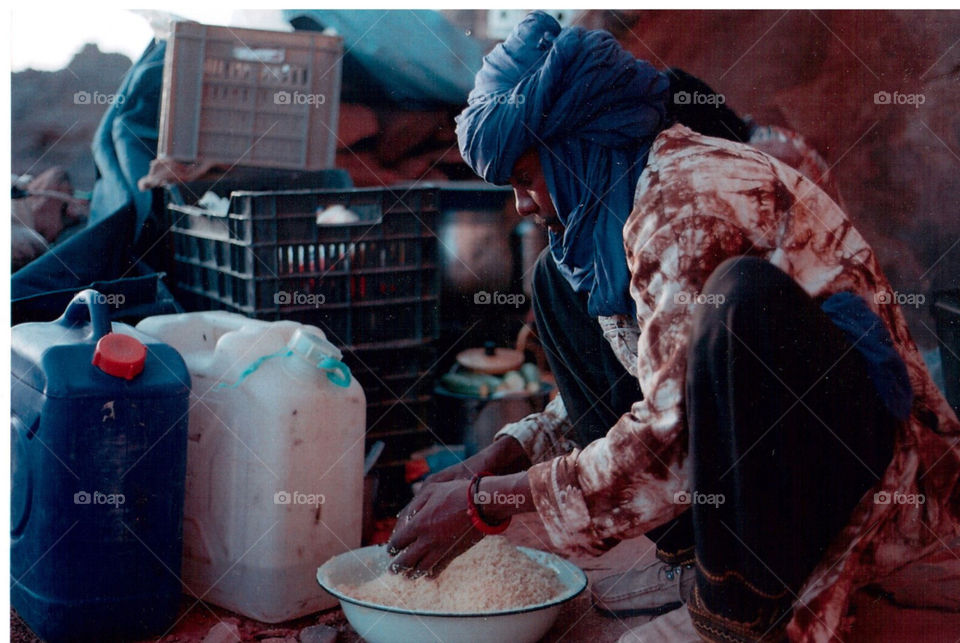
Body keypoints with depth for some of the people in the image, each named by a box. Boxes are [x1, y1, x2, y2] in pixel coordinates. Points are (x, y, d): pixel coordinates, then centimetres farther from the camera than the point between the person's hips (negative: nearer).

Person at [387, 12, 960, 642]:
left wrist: (486, 503, -19)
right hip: (753, 436, 9)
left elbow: (672, 440, -27)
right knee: (566, 280, 5)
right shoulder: (628, 199, 6)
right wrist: (495, 459, 1)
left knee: (746, 294, -38)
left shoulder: (688, 195, -22)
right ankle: (689, 557, 5)